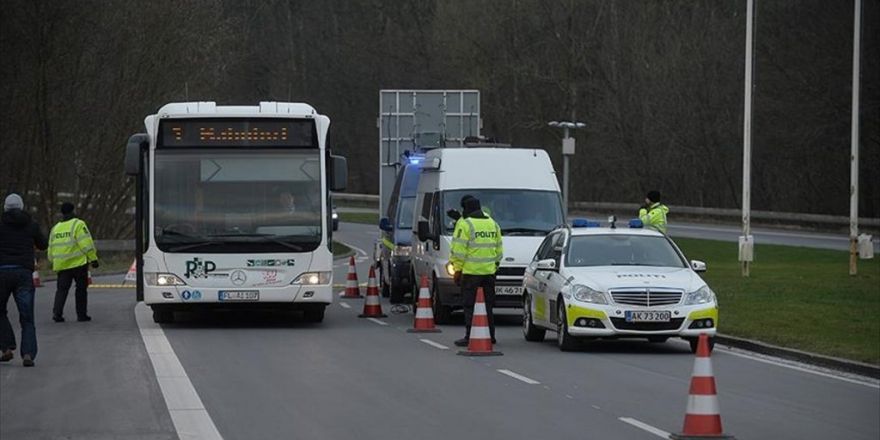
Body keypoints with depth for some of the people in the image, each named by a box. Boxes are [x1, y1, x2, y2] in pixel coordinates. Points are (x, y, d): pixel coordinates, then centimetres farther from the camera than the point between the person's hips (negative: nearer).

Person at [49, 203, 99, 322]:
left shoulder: (55, 228, 14)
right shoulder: (78, 224, -5)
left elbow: (51, 249, 17)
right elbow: (86, 244, -13)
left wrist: (54, 263, 27)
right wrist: (93, 258, -9)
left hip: (62, 266, 4)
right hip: (79, 263, -4)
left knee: (62, 289, 6)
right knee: (81, 288, 6)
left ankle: (57, 313, -10)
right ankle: (81, 314, 7)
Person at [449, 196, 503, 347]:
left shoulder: (465, 224, -9)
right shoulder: (493, 223, 14)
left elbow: (459, 250, -12)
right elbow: (499, 250, 18)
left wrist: (457, 269, -6)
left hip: (471, 271, -6)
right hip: (489, 271, 6)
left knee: (469, 306, -2)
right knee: (488, 305, 13)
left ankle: (470, 337, -5)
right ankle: (490, 335, 15)